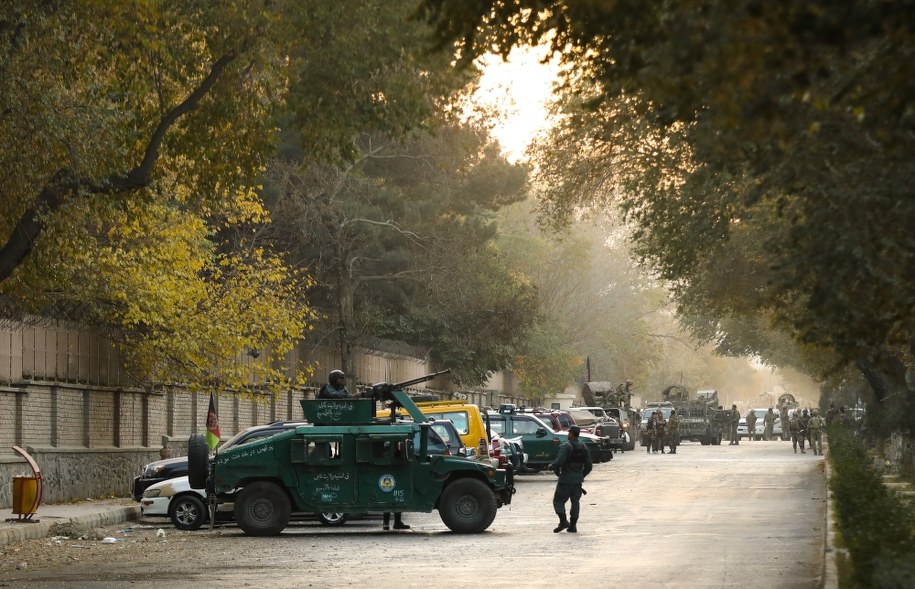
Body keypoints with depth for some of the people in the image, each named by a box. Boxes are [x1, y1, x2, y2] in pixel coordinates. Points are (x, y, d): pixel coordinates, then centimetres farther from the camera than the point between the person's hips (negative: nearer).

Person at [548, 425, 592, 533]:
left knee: (558, 501, 3)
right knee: (575, 501, 10)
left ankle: (563, 521, -12)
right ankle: (573, 525, 6)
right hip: (578, 479, 6)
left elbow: (559, 461, -22)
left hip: (566, 479, -6)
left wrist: (551, 466, -3)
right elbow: (589, 466, 10)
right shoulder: (583, 447, 9)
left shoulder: (566, 446, -12)